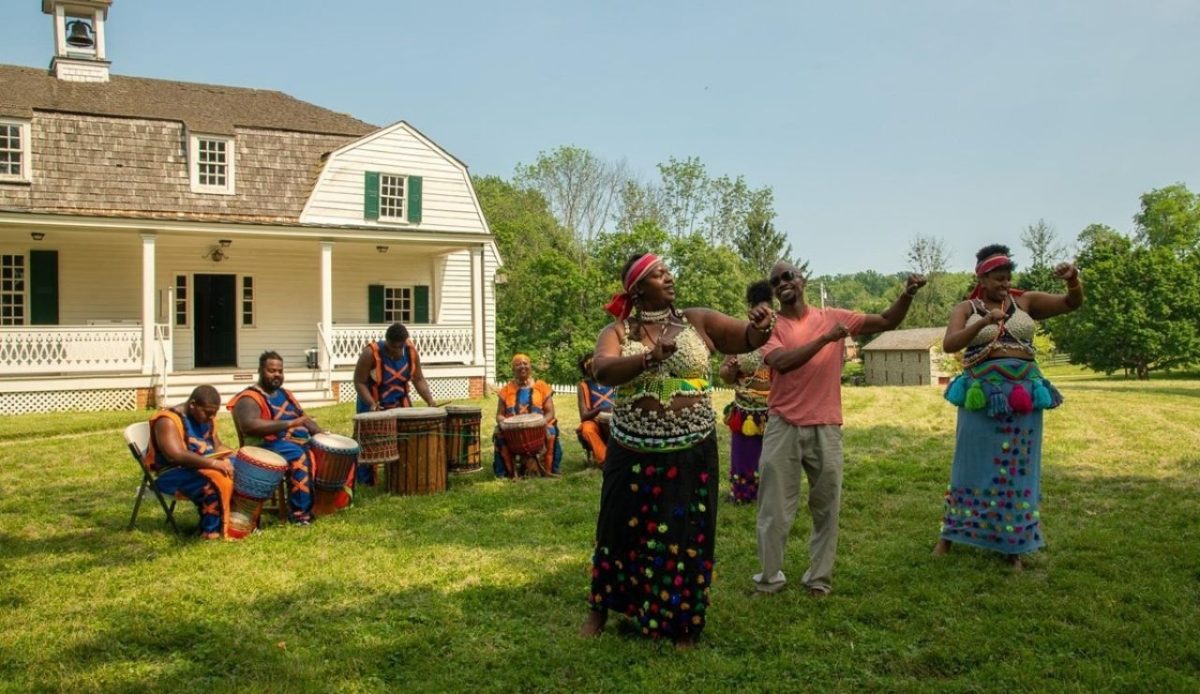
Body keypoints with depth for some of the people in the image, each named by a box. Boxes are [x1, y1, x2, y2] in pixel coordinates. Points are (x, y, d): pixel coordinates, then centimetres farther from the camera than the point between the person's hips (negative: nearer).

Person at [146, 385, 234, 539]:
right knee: (214, 482, -33)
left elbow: (217, 445, 13)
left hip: (204, 467, 8)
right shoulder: (169, 421, -19)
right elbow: (177, 456, -30)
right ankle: (211, 531, -22)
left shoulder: (206, 418, 7)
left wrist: (224, 460, -10)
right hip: (174, 474, -8)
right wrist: (214, 463, -32)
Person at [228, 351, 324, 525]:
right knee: (299, 456, -35)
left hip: (300, 440, 8)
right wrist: (289, 423, -28)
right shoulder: (250, 398, -7)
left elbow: (303, 418, 23)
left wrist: (323, 434, 4)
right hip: (270, 445, -8)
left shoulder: (284, 393, 20)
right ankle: (299, 512, -30)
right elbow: (250, 425, -25)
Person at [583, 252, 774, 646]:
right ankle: (601, 609, 35)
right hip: (634, 456, 0)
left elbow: (748, 339, 0)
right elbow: (602, 371, -20)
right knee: (623, 532, 13)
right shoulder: (617, 331, -2)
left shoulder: (698, 322, 2)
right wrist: (649, 357, -36)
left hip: (691, 456, 1)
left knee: (686, 538, 8)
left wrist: (762, 327, -24)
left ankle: (681, 624, 26)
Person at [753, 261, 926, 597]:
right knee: (775, 508, 5)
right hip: (783, 427, -2)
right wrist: (826, 338, -22)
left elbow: (886, 322, 7)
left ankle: (820, 577, 25)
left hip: (825, 427, 2)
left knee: (826, 508, 11)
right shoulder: (771, 326, -2)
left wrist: (907, 295, -10)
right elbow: (782, 362, -20)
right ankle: (770, 576, 19)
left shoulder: (832, 317, 5)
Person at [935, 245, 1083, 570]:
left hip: (1023, 394, 2)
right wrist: (984, 321, -28)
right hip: (982, 394, -2)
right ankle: (949, 535, 18)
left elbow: (1073, 303, 3)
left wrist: (1073, 279, -18)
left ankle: (1013, 546, 18)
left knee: (1017, 467, 7)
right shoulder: (967, 309, 1)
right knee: (975, 465, 5)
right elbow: (949, 344, -15)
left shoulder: (1025, 302, 7)